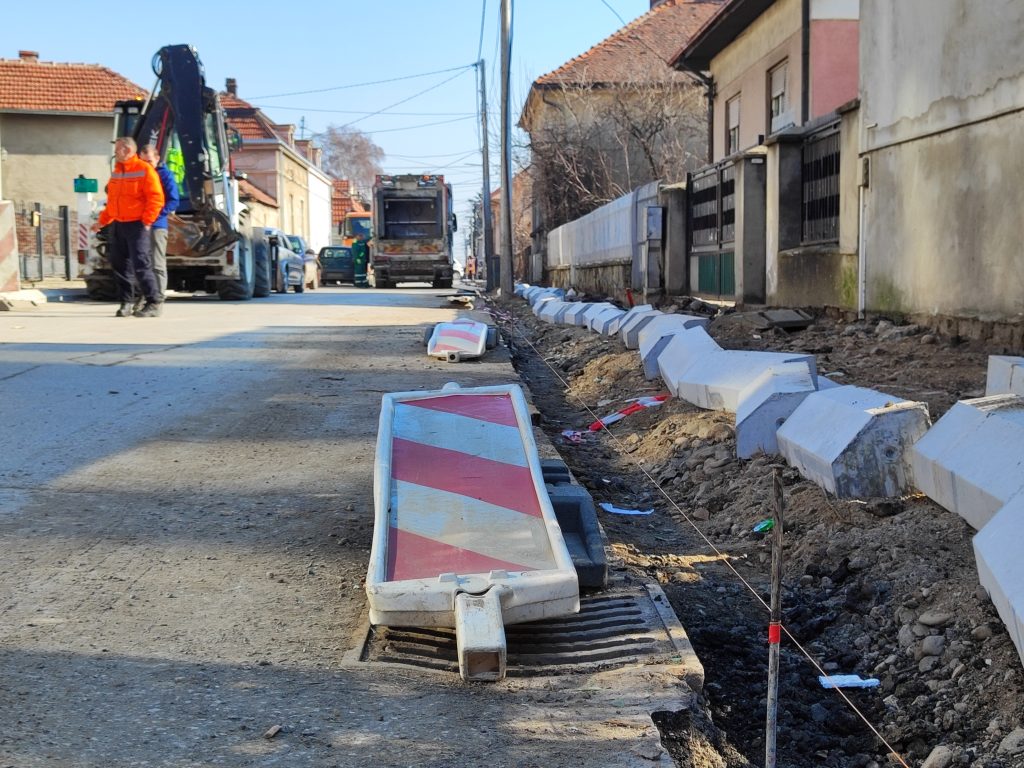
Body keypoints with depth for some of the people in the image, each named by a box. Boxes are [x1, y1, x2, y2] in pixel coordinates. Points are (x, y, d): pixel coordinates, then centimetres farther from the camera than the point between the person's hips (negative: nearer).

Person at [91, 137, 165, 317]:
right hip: (117, 225, 8)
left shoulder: (144, 169, -7)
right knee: (119, 265, 7)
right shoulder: (116, 172, 17)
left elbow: (156, 198, -13)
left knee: (141, 265, -11)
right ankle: (127, 302, 16)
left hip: (137, 225, -8)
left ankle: (153, 304, -6)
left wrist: (146, 221, -17)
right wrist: (102, 221, 19)